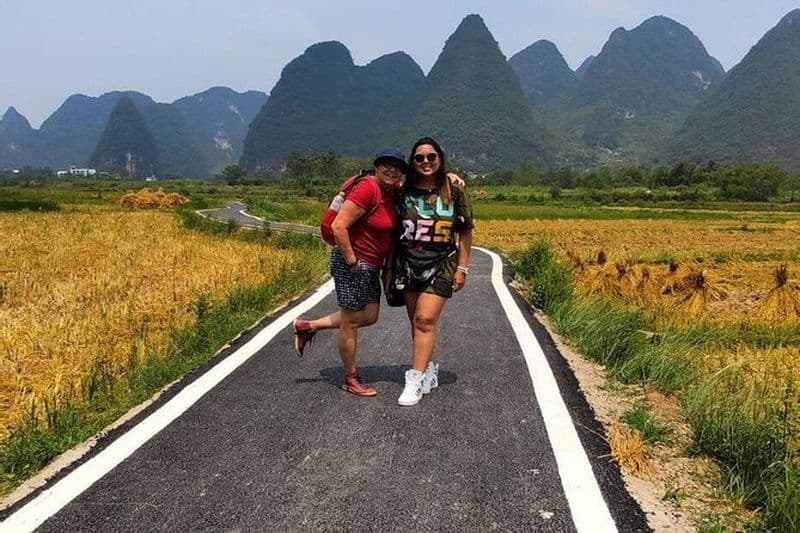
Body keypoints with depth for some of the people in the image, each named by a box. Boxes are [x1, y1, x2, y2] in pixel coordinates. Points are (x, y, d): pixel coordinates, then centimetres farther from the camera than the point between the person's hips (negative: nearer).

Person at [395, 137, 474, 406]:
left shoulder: (454, 193, -1)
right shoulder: (404, 192, 3)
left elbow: (465, 234, 2)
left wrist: (462, 268, -1)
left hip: (441, 265, -3)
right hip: (409, 265, 3)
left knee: (425, 319, -12)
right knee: (417, 322, 7)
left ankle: (416, 379, -8)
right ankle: (429, 371, 23)